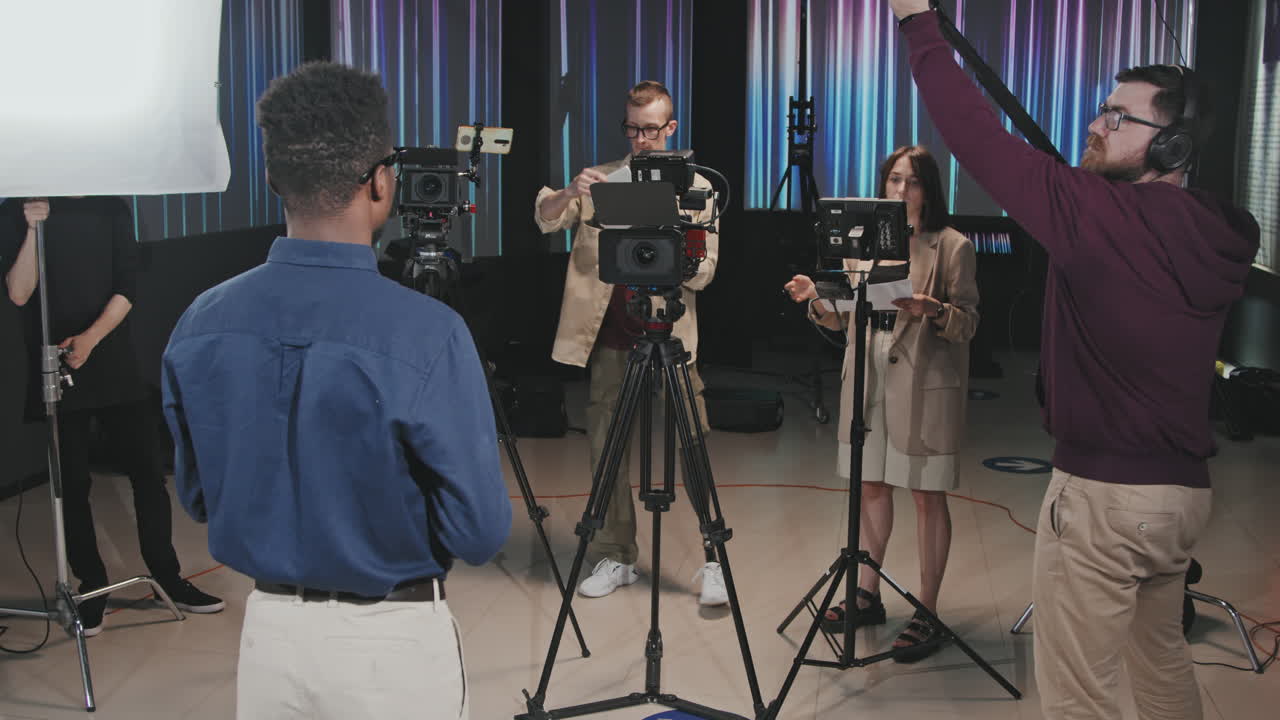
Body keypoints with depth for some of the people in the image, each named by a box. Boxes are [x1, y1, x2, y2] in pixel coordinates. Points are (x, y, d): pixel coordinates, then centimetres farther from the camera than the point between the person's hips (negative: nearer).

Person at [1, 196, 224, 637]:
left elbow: (126, 289, 0)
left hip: (112, 364, 2)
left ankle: (167, 578, 11)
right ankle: (92, 586, 15)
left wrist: (91, 337, -15)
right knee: (73, 483, 3)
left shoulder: (111, 210, 6)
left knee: (147, 472, 0)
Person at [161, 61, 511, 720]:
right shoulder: (425, 333, -23)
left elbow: (199, 498, 6)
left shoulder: (200, 324, -7)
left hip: (269, 631, 4)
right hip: (391, 643, -4)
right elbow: (480, 535, -16)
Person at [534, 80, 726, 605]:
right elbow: (545, 220, -3)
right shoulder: (599, 180, 11)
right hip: (608, 333, 2)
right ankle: (615, 558, 18)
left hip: (669, 335, -2)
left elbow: (703, 272, 0)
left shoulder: (696, 188, 7)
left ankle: (713, 560, 5)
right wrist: (571, 192, -24)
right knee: (606, 448, 6)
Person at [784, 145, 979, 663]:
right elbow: (843, 317, 13)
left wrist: (933, 312, -25)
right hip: (868, 377, 5)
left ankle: (926, 614, 6)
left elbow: (969, 323, -6)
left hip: (925, 383, -5)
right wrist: (817, 298, -7)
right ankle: (869, 594, 26)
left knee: (926, 495, -1)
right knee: (871, 485, 12)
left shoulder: (952, 246, -3)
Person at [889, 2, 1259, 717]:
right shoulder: (1222, 236, 3)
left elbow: (985, 142, -18)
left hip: (1105, 490, -8)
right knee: (1162, 658, 26)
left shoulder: (1100, 213, -19)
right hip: (1185, 489, 8)